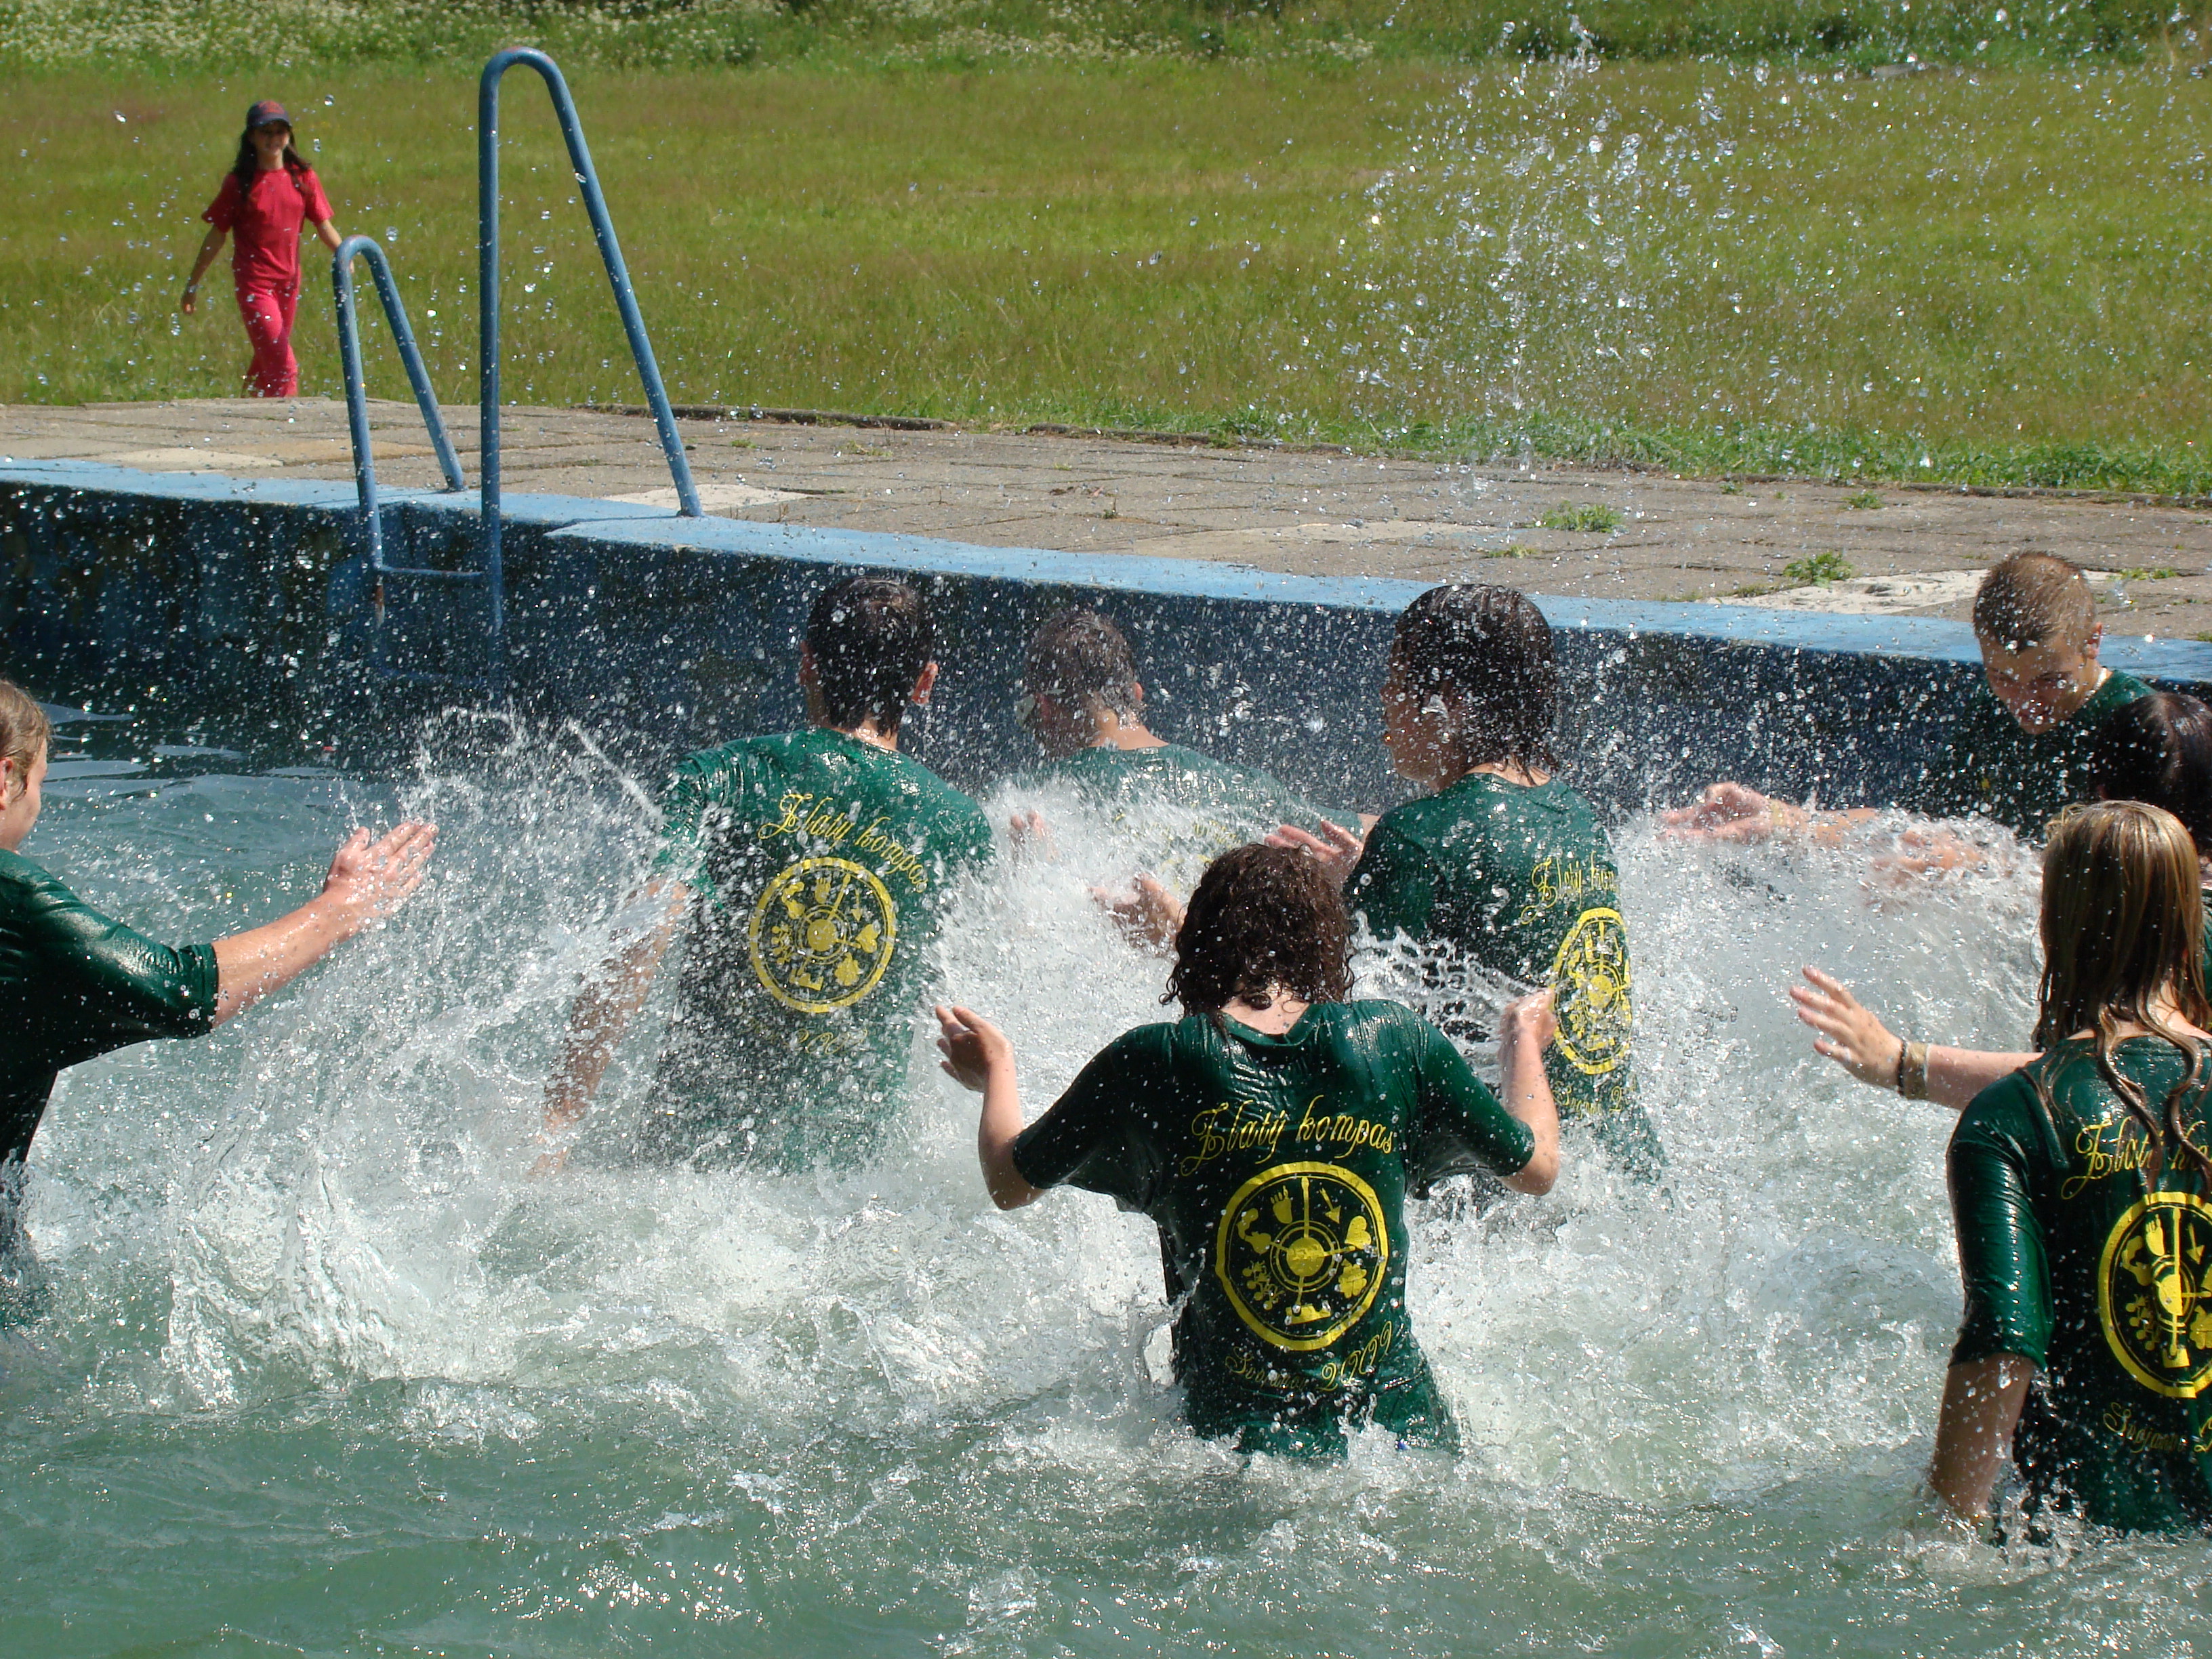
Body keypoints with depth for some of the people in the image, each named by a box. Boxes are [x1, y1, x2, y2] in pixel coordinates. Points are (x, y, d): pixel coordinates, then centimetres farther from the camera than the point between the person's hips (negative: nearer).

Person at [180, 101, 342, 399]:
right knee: (283, 367, -13)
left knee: (267, 365, 16)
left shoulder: (302, 178, 4)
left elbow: (324, 226, 4)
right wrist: (192, 285, 1)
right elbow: (216, 236, -1)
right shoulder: (240, 183, -6)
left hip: (289, 282, 5)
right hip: (254, 283, -5)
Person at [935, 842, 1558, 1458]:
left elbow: (1009, 1183, 9)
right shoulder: (1396, 1041, -1)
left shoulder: (1151, 1065, -6)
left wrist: (996, 1072, 31)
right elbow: (1537, 1167, 13)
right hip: (1407, 1432, 2)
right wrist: (1524, 1038, 34)